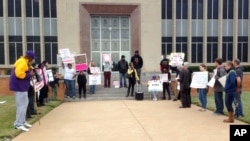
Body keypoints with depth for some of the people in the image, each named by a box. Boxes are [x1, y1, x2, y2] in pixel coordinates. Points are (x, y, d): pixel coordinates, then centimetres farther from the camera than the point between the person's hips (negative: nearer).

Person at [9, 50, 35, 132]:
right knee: (22, 105, -9)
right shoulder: (22, 62, -18)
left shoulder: (23, 62, 16)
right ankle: (18, 124, -4)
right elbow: (19, 74, -28)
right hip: (19, 86, -11)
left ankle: (22, 121, 24)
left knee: (24, 103, 16)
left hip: (21, 86, 11)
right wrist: (29, 74, -17)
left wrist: (29, 73, 4)